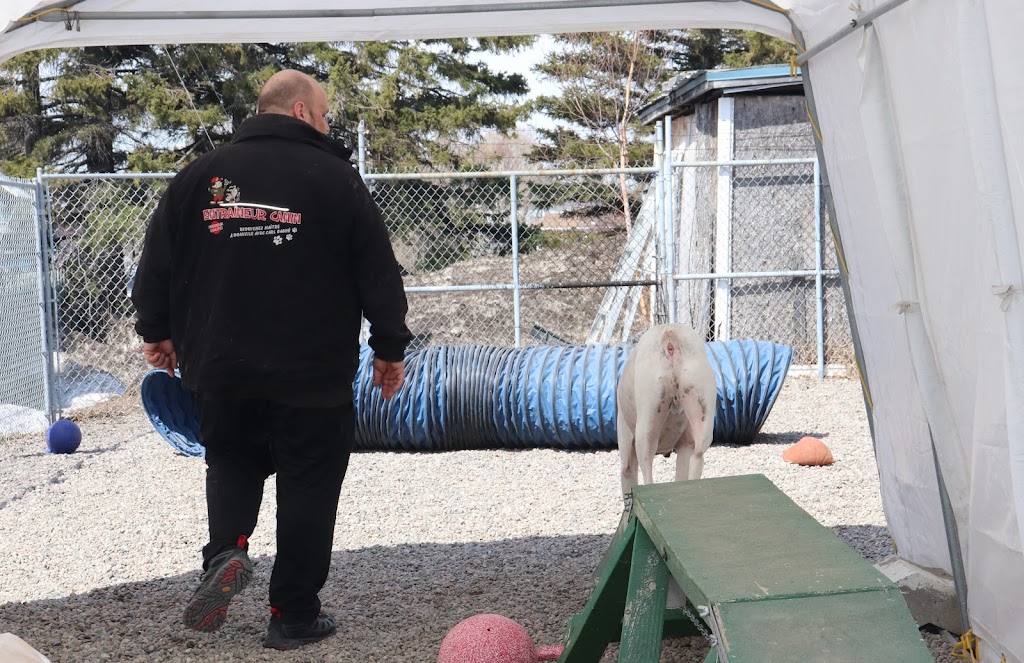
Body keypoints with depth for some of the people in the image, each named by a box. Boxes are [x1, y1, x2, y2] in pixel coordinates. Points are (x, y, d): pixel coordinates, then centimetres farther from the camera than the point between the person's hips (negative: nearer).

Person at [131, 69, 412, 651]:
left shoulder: (202, 174, 3)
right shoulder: (335, 178, -5)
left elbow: (157, 264, 8)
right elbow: (379, 274, -4)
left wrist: (157, 331, 20)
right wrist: (390, 349, 6)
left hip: (220, 371, 3)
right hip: (312, 376, -3)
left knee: (231, 462, 24)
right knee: (308, 491, 9)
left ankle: (226, 550, -1)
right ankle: (295, 616, 15)